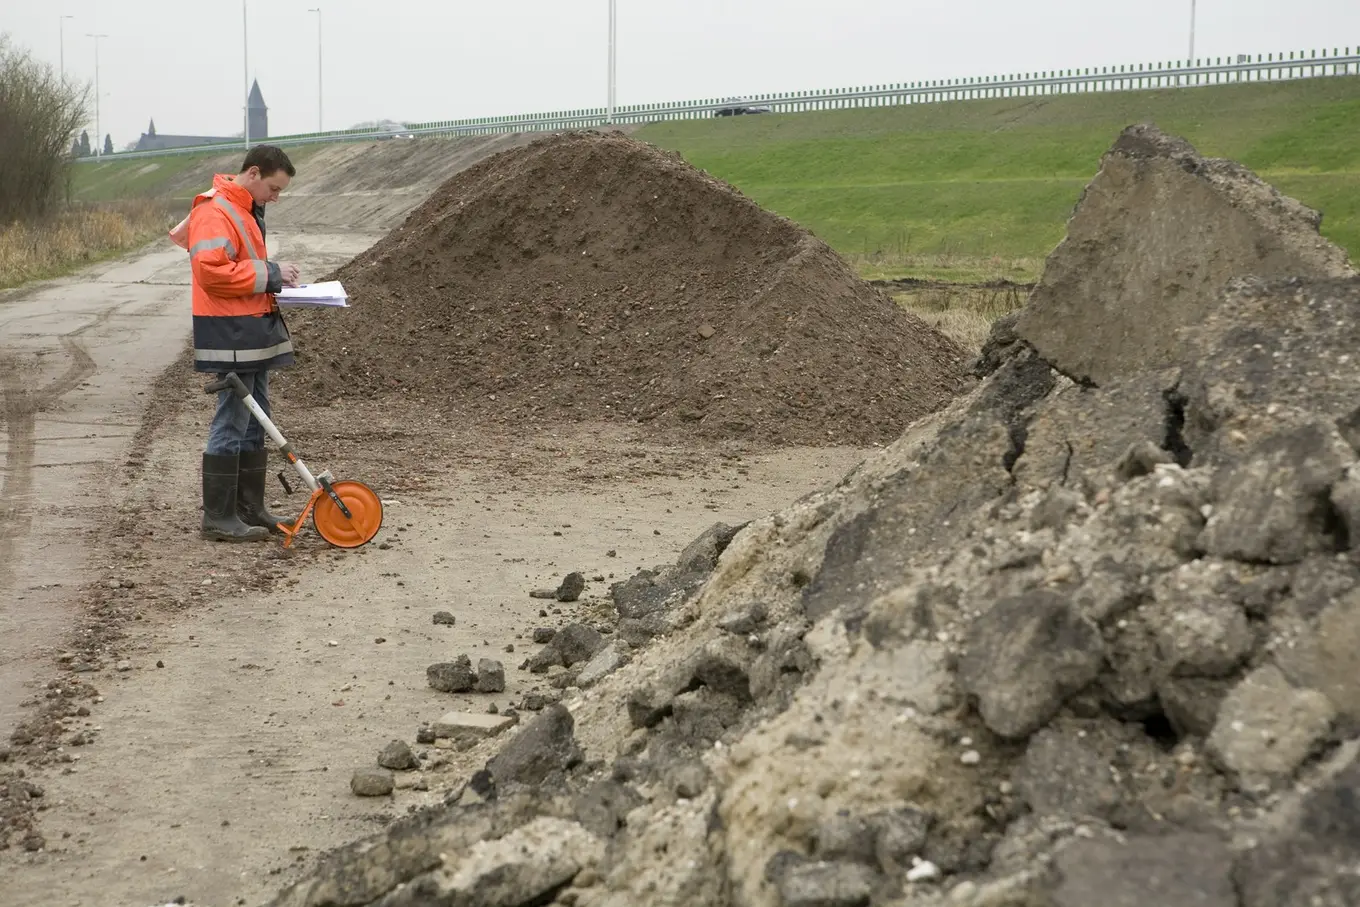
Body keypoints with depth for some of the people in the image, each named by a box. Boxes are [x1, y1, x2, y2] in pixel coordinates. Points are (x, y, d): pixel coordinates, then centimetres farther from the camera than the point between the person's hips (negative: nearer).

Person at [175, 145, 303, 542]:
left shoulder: (247, 210, 19)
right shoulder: (215, 211, -14)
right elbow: (211, 271, -24)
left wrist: (274, 278, 14)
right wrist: (268, 274, -18)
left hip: (254, 330, 11)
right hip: (231, 334, -11)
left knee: (254, 424, 13)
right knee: (231, 424, -8)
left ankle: (251, 509, 20)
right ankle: (218, 517, -2)